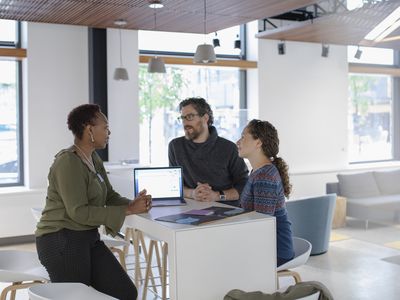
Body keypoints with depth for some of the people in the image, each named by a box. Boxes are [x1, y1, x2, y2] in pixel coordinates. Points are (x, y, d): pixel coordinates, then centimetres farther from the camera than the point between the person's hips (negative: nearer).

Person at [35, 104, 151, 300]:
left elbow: (110, 196, 11)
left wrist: (133, 204, -11)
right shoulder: (68, 161, -18)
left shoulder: (94, 159, 10)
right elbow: (79, 212, -23)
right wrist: (127, 210, -21)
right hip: (61, 241, -8)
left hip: (89, 238, 8)